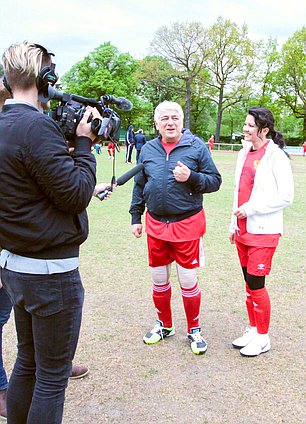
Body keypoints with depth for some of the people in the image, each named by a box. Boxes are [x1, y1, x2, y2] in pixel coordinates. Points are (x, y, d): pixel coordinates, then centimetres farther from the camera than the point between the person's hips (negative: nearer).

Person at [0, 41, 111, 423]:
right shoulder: (36, 127, -21)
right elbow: (76, 195, -18)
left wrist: (70, 138, 6)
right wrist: (84, 142, -7)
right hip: (50, 272, -9)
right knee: (52, 376, 7)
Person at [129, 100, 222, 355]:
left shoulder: (196, 146, -5)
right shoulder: (148, 150, 6)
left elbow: (215, 181, -3)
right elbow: (139, 186, 14)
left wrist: (191, 177, -21)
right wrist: (136, 217, 12)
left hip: (187, 223, -4)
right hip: (156, 224, 4)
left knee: (188, 280, 3)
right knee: (159, 279, 14)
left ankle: (194, 330, 24)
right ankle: (164, 324, 35)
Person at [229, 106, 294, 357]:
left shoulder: (275, 156, -12)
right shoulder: (244, 154, 11)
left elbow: (286, 197, -14)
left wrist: (251, 209, -16)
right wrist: (234, 225, 18)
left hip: (263, 232, -7)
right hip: (243, 230, 7)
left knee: (256, 285, -2)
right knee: (249, 282, 14)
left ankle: (263, 337, 16)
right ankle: (253, 330, 29)